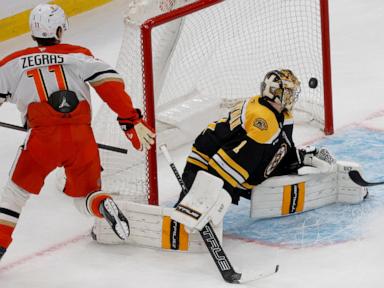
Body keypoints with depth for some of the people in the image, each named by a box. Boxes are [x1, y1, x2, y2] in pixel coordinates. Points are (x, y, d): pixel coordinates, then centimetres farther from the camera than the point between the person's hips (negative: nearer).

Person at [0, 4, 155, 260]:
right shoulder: (78, 55, 11)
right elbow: (110, 83, -1)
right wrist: (132, 121, -1)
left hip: (43, 138, -1)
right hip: (82, 139, 1)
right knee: (86, 195, 19)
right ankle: (103, 205, -14)